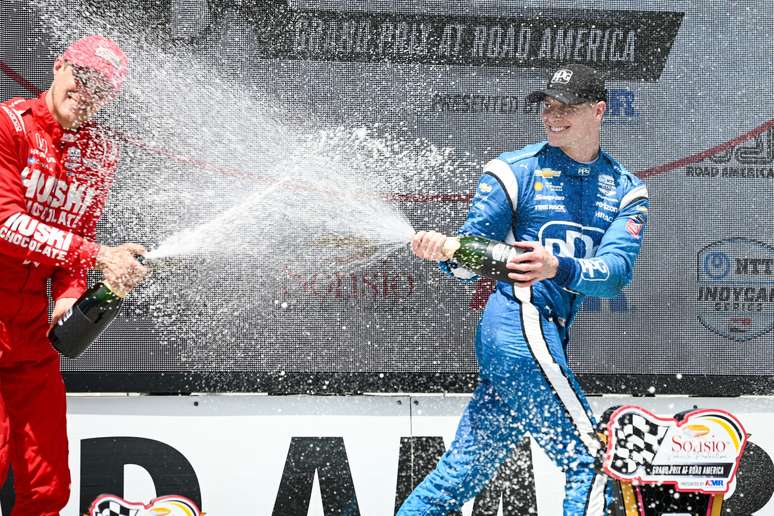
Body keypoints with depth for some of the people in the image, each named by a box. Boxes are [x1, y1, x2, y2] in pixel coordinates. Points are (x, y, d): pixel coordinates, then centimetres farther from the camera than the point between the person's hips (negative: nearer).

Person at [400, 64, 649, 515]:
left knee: (465, 470, 11)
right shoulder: (516, 171, 1)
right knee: (592, 463, -9)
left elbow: (617, 269, -6)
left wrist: (558, 268, -26)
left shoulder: (626, 189, 11)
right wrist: (447, 250, -24)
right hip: (521, 321, -6)